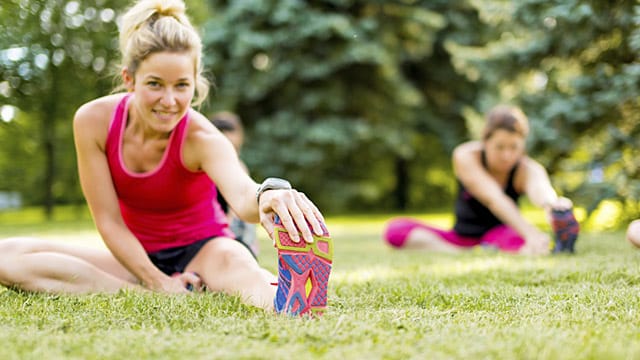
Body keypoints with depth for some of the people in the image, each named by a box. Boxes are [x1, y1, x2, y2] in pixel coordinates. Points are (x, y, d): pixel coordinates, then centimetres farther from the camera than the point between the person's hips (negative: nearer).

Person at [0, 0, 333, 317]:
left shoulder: (201, 138, -23)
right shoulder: (93, 121, -15)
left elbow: (241, 192, -47)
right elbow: (109, 221, -11)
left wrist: (268, 196, -71)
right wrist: (159, 283, -19)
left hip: (201, 250, -3)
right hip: (137, 257, 3)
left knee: (231, 260, -40)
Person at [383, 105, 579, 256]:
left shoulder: (527, 169, -18)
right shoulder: (465, 156, -20)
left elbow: (539, 188, -44)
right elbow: (494, 199, -36)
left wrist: (552, 203, -71)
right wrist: (530, 232, -54)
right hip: (462, 238, 2)